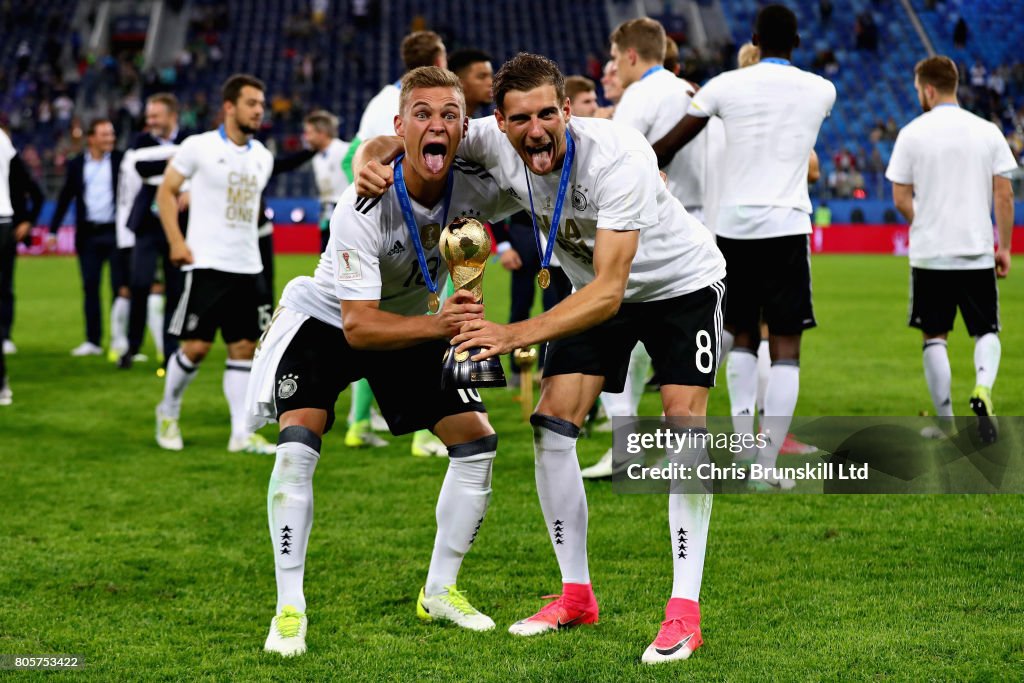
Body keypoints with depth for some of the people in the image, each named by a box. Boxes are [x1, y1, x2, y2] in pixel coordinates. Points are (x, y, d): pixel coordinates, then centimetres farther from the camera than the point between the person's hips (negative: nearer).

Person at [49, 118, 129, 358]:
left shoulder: (121, 160, 3)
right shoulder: (77, 165, 7)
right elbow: (65, 199, 10)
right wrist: (53, 230, 6)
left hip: (115, 231, -2)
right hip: (88, 234, 2)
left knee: (121, 286, -4)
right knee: (90, 287, 5)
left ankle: (120, 336, 6)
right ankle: (93, 340, 12)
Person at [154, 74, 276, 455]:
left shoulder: (263, 157, 11)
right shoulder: (199, 147, -5)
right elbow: (166, 191, -1)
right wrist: (176, 241, -9)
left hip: (248, 267, 5)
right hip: (207, 265, -5)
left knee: (244, 347, 2)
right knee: (196, 347, -5)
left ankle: (241, 433, 4)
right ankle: (168, 412, 19)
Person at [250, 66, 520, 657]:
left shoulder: (477, 189, -24)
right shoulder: (364, 207, -35)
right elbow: (359, 327, -37)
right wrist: (439, 326, -52)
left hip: (413, 323, 5)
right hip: (326, 320, -5)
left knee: (478, 440, -3)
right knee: (298, 445, -24)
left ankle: (440, 591, 14)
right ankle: (290, 609, -15)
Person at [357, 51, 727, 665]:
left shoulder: (618, 157, -39)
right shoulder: (494, 143, -23)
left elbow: (609, 290, -43)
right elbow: (403, 138, -8)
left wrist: (517, 334, -53)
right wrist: (375, 160, -32)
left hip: (682, 282, -5)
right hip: (596, 288, 5)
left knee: (685, 421, -19)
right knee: (552, 424, -6)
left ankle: (685, 610, -15)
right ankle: (577, 594, 7)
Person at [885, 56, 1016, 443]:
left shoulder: (912, 133, -4)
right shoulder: (988, 132, 2)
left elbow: (901, 199, -3)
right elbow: (1004, 195, 1)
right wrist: (1004, 247, 7)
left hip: (930, 253, -1)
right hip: (978, 252, 1)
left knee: (934, 337, 9)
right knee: (986, 332, 11)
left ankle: (945, 423, 10)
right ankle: (983, 388, -18)